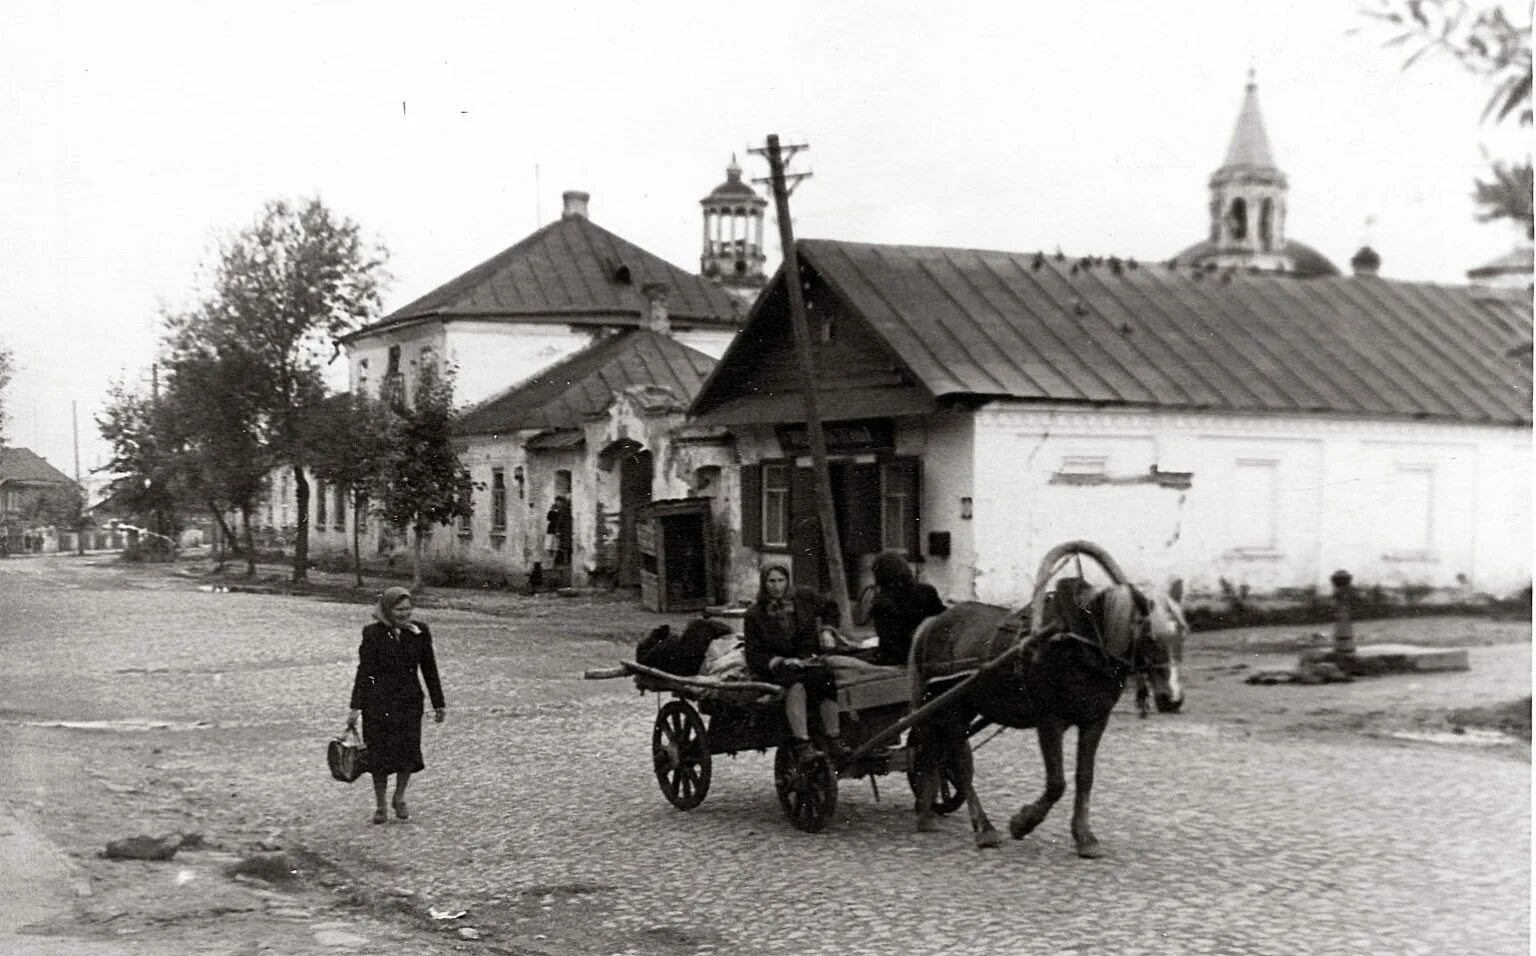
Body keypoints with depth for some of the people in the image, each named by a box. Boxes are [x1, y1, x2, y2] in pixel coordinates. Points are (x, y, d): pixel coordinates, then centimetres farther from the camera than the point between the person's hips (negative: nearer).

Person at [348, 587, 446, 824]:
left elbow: (429, 669, 8)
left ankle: (399, 799, 22)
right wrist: (355, 707, -8)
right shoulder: (373, 633, -6)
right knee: (379, 753, 2)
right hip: (378, 701, -2)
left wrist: (439, 704, 9)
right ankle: (380, 805, 18)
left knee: (408, 752, -1)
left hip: (410, 700, 2)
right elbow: (364, 671, -5)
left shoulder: (419, 632, 1)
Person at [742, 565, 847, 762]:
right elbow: (753, 657, -1)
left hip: (807, 660, 2)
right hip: (776, 669, -2)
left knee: (824, 678, -33)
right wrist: (781, 662, -15)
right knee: (797, 684, -37)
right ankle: (803, 746, -47)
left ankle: (834, 743, -39)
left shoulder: (804, 598, 9)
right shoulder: (754, 615, 2)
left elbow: (830, 609, 30)